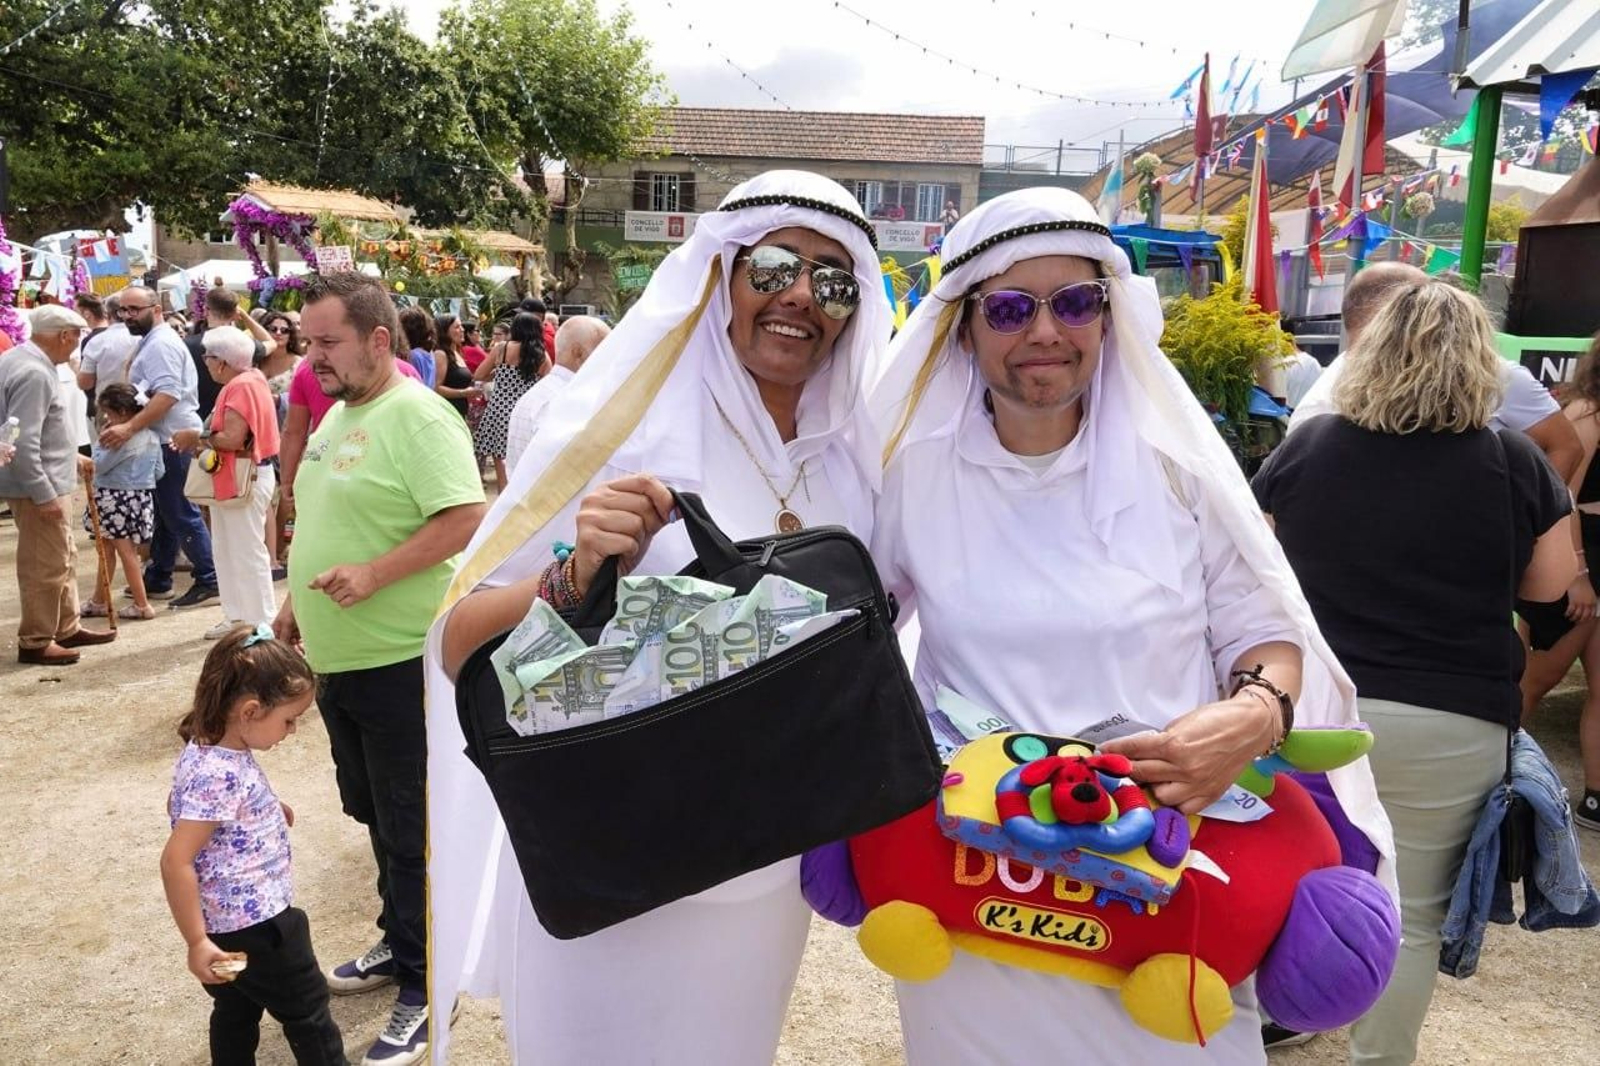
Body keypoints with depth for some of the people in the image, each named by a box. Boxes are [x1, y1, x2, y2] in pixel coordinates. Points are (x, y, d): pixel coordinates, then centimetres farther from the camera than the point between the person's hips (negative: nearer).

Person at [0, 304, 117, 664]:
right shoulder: (34, 374, -22)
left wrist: (71, 458, 26)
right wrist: (44, 495, -24)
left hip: (45, 480, 11)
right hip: (39, 486, -11)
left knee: (64, 558, 20)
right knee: (46, 566, 0)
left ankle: (67, 628, 31)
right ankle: (35, 642, 12)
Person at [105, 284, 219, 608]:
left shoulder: (161, 344, -15)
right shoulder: (150, 341, 18)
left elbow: (167, 394, -27)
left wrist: (130, 427, -32)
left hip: (173, 440, -11)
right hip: (165, 438, 11)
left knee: (180, 514, -7)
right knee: (164, 512, 15)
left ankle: (208, 582, -2)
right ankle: (158, 580, 24)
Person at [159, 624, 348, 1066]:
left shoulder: (208, 750, 0)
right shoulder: (219, 775, -30)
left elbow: (180, 805, 19)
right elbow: (175, 862, -29)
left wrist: (266, 809, 14)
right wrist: (197, 942, -24)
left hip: (229, 919, 9)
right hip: (255, 925, -9)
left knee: (236, 1013, 22)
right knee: (309, 1016, 9)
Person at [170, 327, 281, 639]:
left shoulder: (242, 385, -17)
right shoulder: (250, 379, 13)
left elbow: (233, 438, -24)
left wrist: (196, 438, -10)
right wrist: (201, 442, 4)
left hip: (245, 480, -10)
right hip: (234, 479, 10)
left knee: (247, 552, -3)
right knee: (229, 551, 16)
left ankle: (261, 622, 6)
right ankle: (238, 616, 25)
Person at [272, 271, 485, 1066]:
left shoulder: (416, 416, -17)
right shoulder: (337, 414, 12)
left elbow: (467, 520, -24)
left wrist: (373, 574, -27)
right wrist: (296, 603, 19)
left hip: (400, 663, -9)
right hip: (338, 658, 9)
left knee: (411, 830, 4)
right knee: (374, 815, 21)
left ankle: (424, 985, 20)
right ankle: (399, 943, 39)